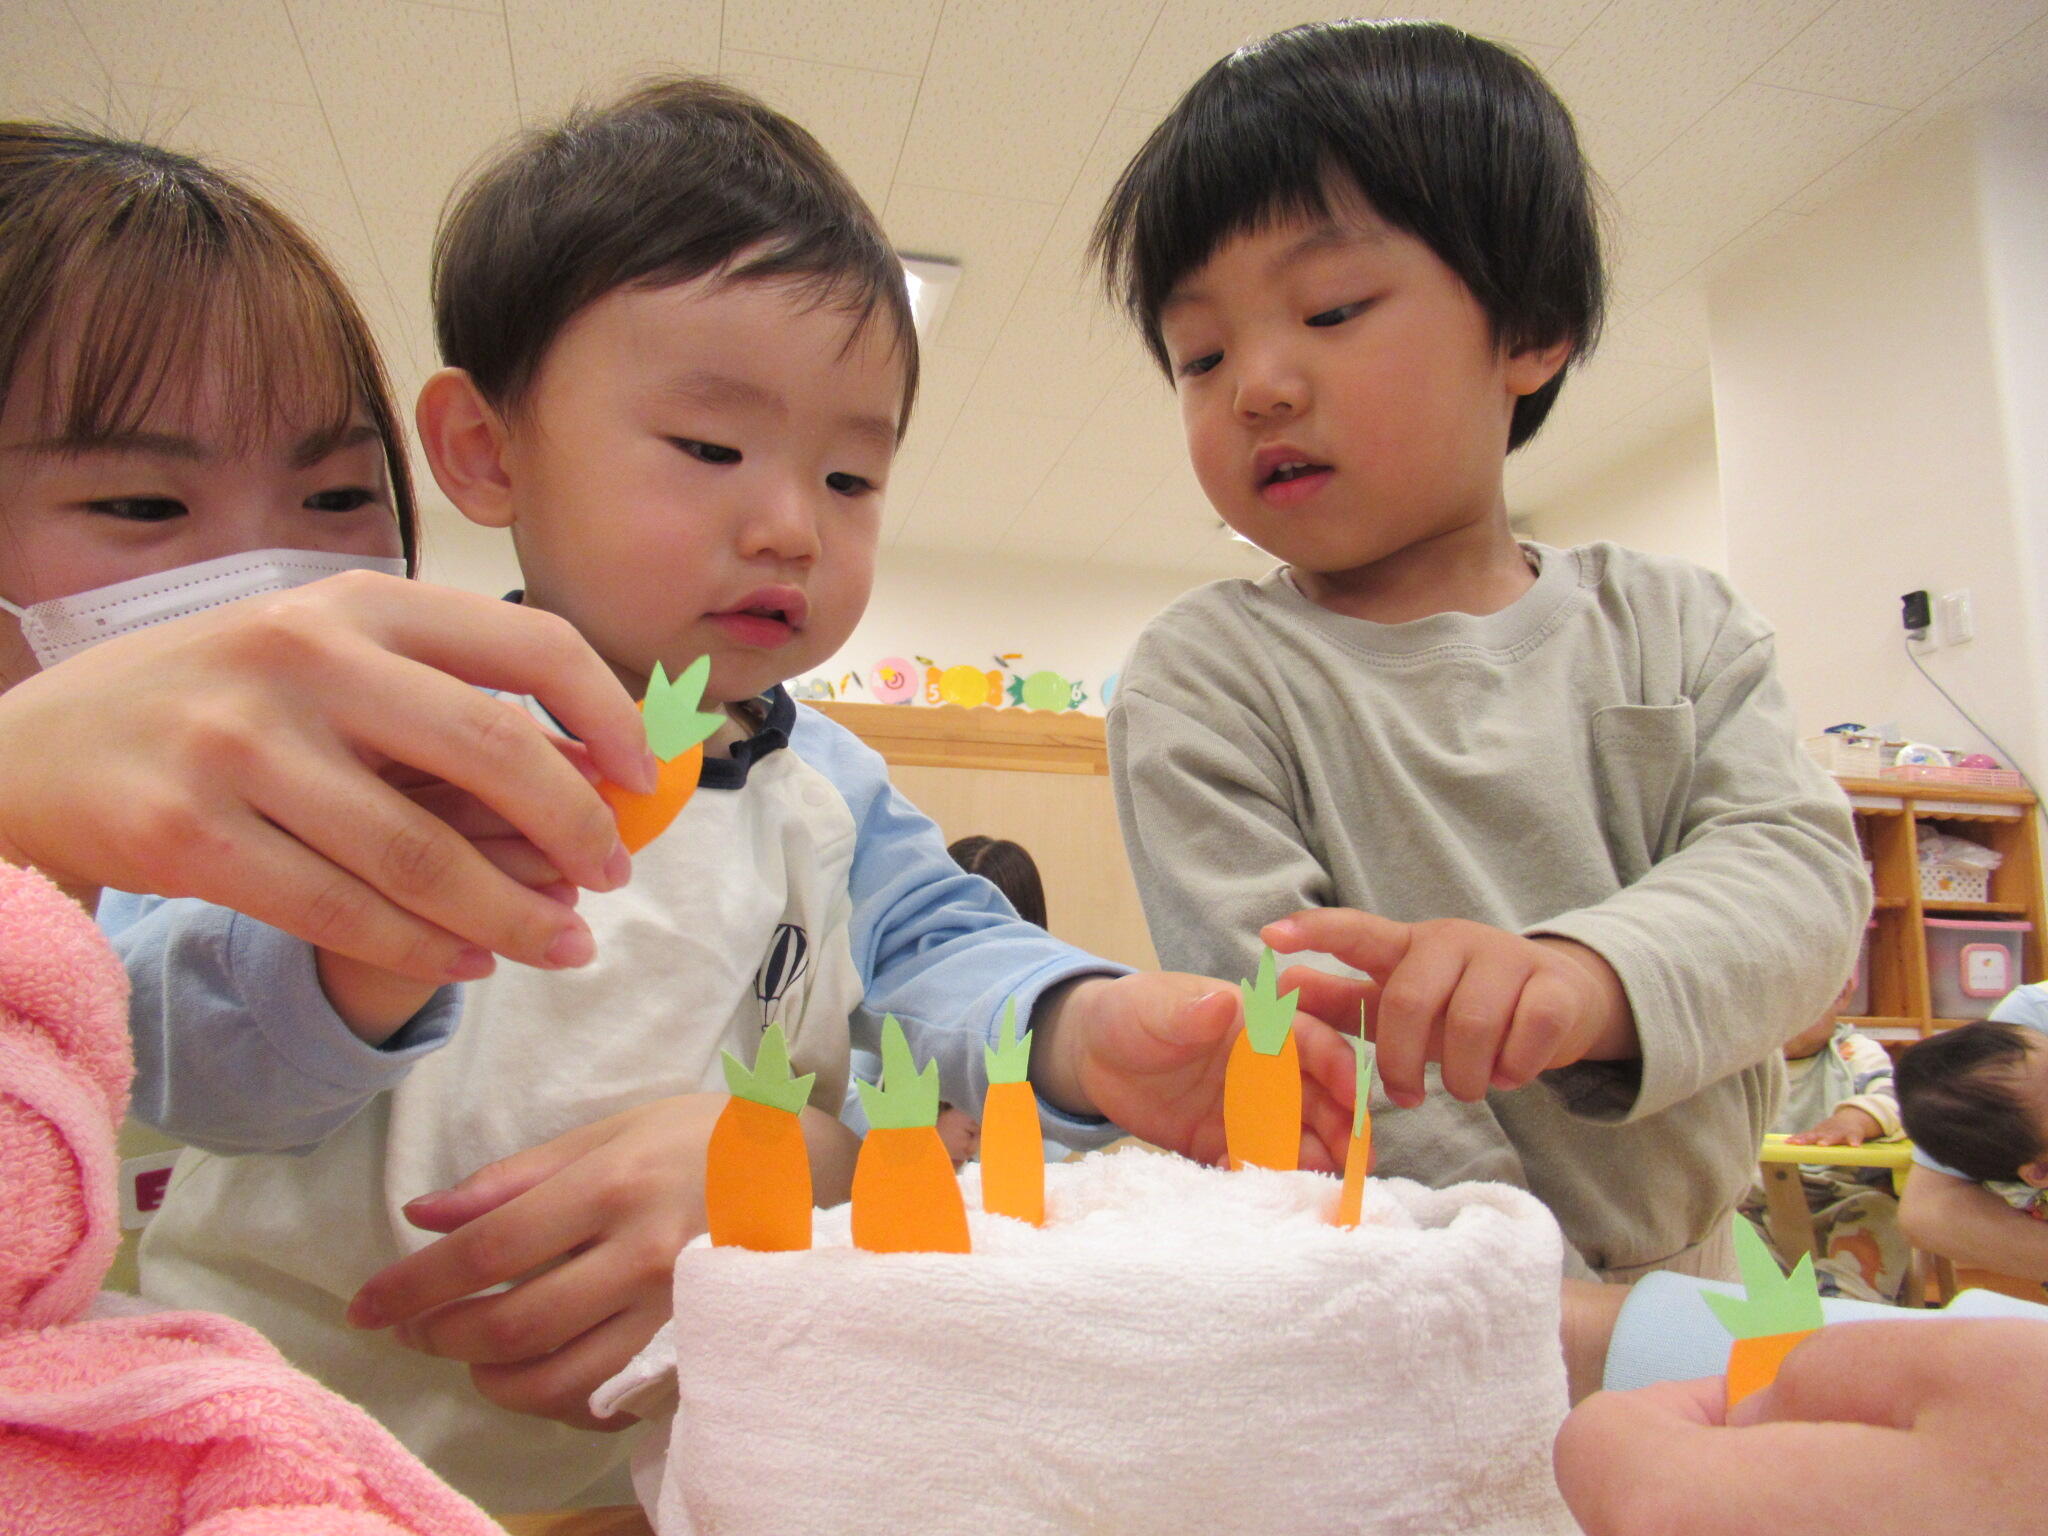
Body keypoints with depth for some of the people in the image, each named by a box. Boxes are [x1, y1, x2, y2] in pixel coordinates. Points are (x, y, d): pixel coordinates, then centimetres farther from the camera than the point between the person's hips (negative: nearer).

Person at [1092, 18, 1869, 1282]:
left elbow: (1802, 867, -8)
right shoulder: (1204, 679, -5)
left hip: (1691, 1279, 0)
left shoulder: (1675, 624, 5)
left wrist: (1588, 973, -28)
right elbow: (1291, 1043, -13)